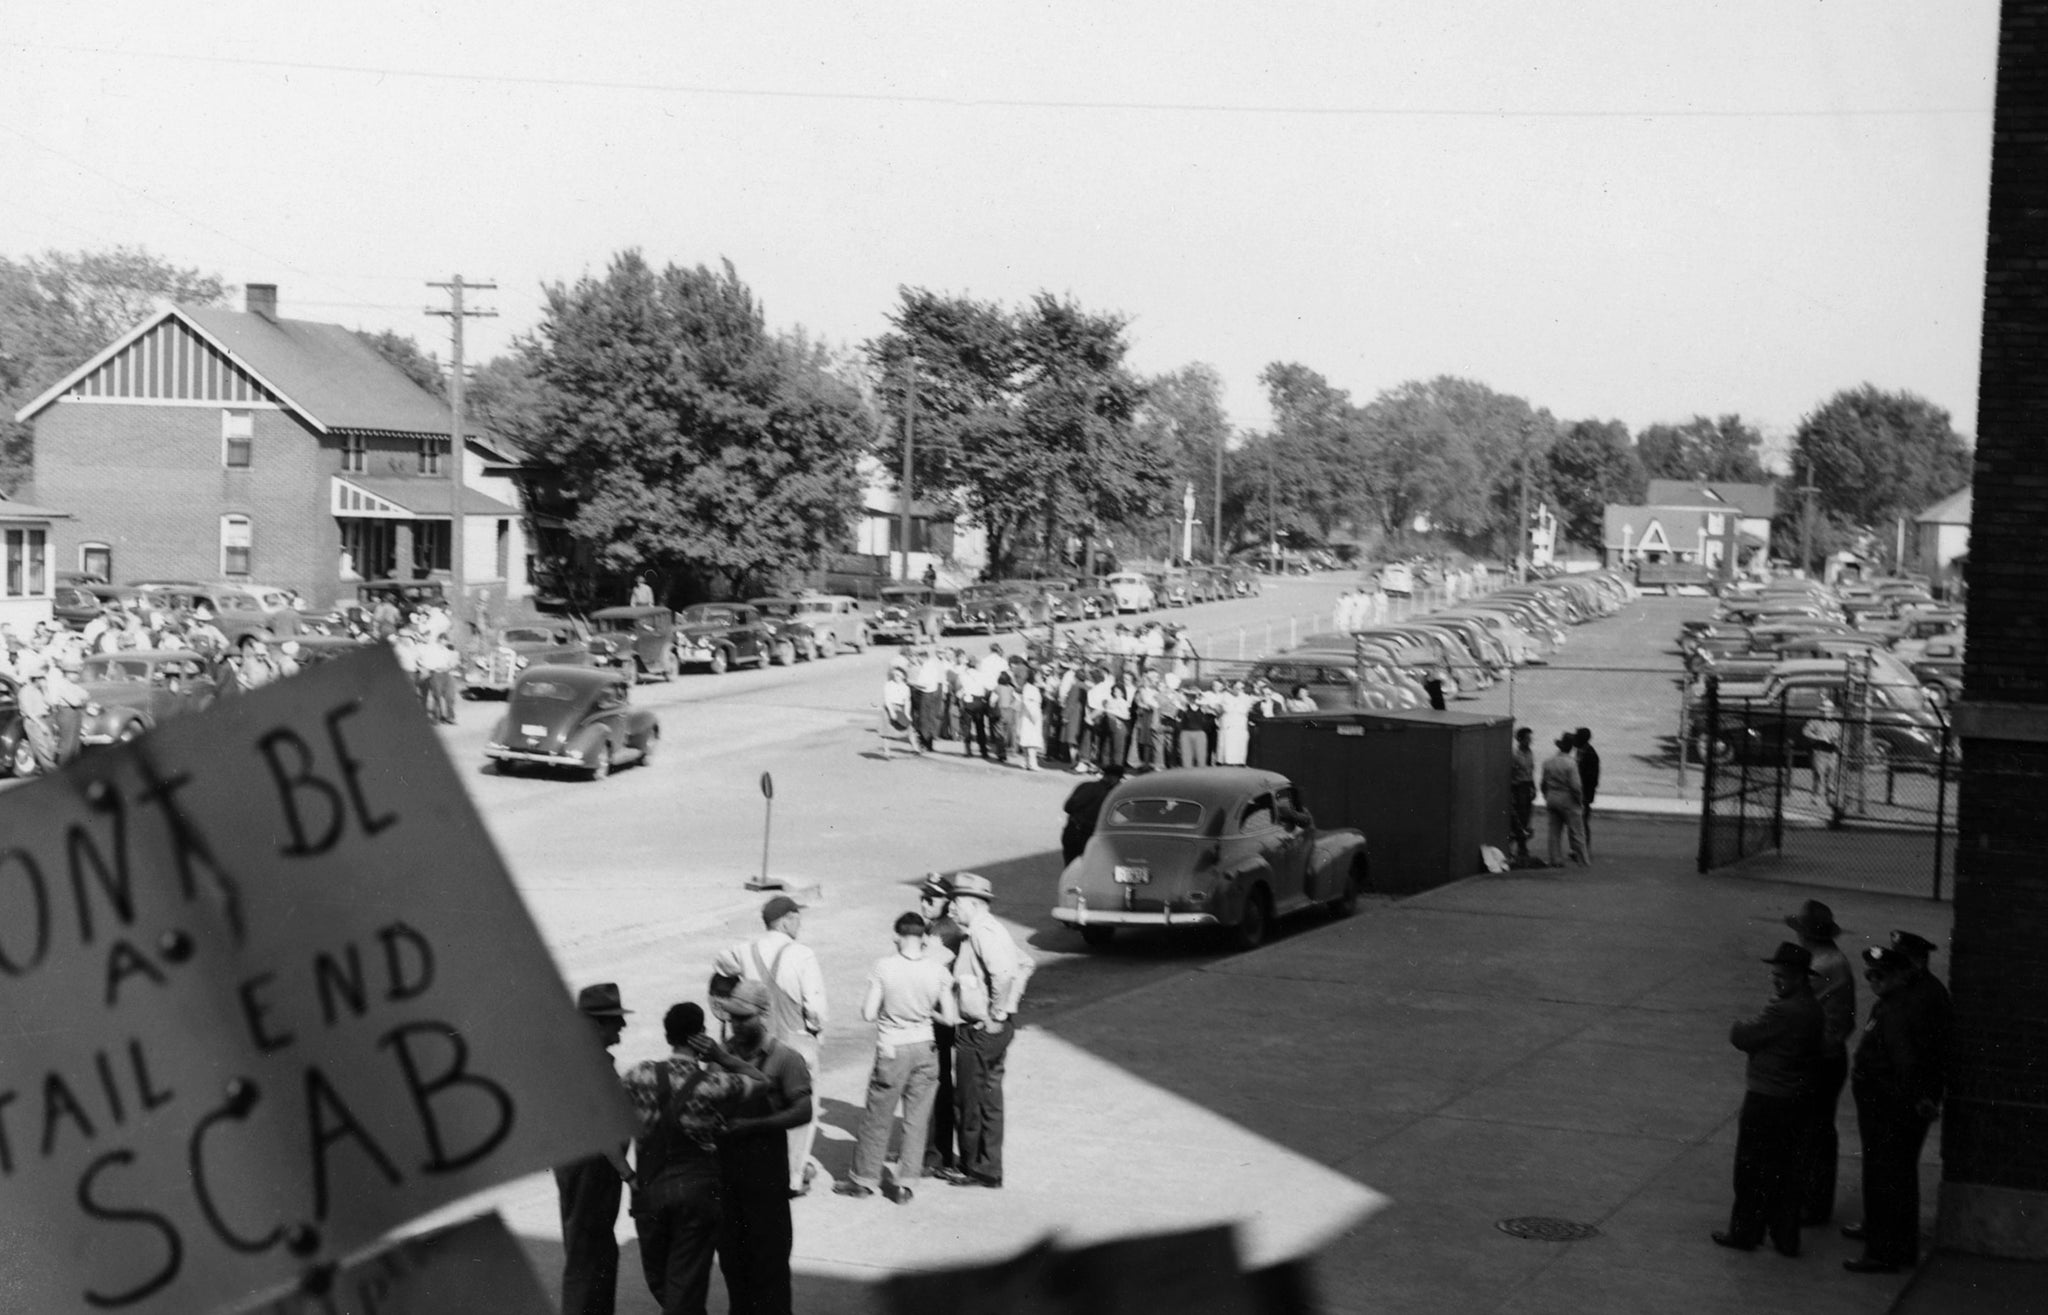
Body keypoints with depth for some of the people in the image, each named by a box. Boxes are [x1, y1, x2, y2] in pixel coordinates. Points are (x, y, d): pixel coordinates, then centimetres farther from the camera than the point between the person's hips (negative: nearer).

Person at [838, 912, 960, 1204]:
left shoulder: (884, 967, -14)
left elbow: (868, 1014, -13)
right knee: (917, 1120, 12)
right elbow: (950, 1017, -4)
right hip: (925, 1048, 2)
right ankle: (906, 1183, 14)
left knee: (877, 1118, 12)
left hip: (893, 1050, -2)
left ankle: (865, 1178, 25)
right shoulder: (938, 970, -7)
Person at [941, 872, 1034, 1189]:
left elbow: (1004, 973, -32)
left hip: (982, 1029, -10)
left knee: (970, 1100, 2)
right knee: (988, 1098, 16)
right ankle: (988, 1167, 24)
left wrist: (997, 1014, -22)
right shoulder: (988, 929, 12)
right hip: (990, 1028, 10)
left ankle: (977, 1170, 12)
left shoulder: (982, 932, -18)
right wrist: (1010, 1005, 15)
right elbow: (1025, 964, 20)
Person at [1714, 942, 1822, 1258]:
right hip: (1798, 1098, 8)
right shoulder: (1813, 1008, 4)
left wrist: (1740, 1027, 1)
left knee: (1752, 1170, 7)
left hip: (1767, 1101, -8)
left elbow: (1740, 1037, -20)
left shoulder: (1784, 1012, -25)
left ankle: (1745, 1233, 19)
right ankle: (1786, 1238, 23)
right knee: (1788, 1170, 16)